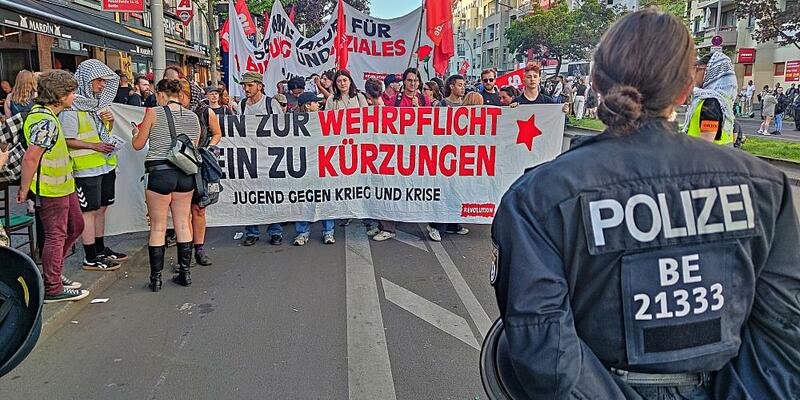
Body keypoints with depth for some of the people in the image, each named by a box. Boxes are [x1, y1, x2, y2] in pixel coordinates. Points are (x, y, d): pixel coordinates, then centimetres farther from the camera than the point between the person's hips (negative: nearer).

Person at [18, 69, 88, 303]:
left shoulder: (43, 113, 10)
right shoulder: (46, 121, -23)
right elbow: (30, 158, -27)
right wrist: (24, 190, -19)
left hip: (62, 186, 10)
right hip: (50, 190, -10)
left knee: (75, 226, 19)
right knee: (56, 236, 0)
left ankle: (52, 273, 31)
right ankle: (52, 289, 12)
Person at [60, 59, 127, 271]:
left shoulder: (98, 102, 14)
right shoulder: (72, 108, -13)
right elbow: (66, 140, -17)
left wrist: (110, 121, 5)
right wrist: (94, 146, -22)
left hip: (106, 165, 8)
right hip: (86, 168, -8)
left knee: (101, 208, 15)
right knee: (89, 210, -3)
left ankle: (100, 249, 26)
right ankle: (90, 259, 3)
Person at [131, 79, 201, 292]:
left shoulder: (154, 113, -5)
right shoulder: (193, 117, 6)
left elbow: (138, 145, 4)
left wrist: (136, 133, 25)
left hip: (160, 173, -4)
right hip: (186, 174, 4)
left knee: (158, 227, 5)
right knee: (183, 224, 12)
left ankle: (156, 278, 11)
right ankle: (185, 273, 18)